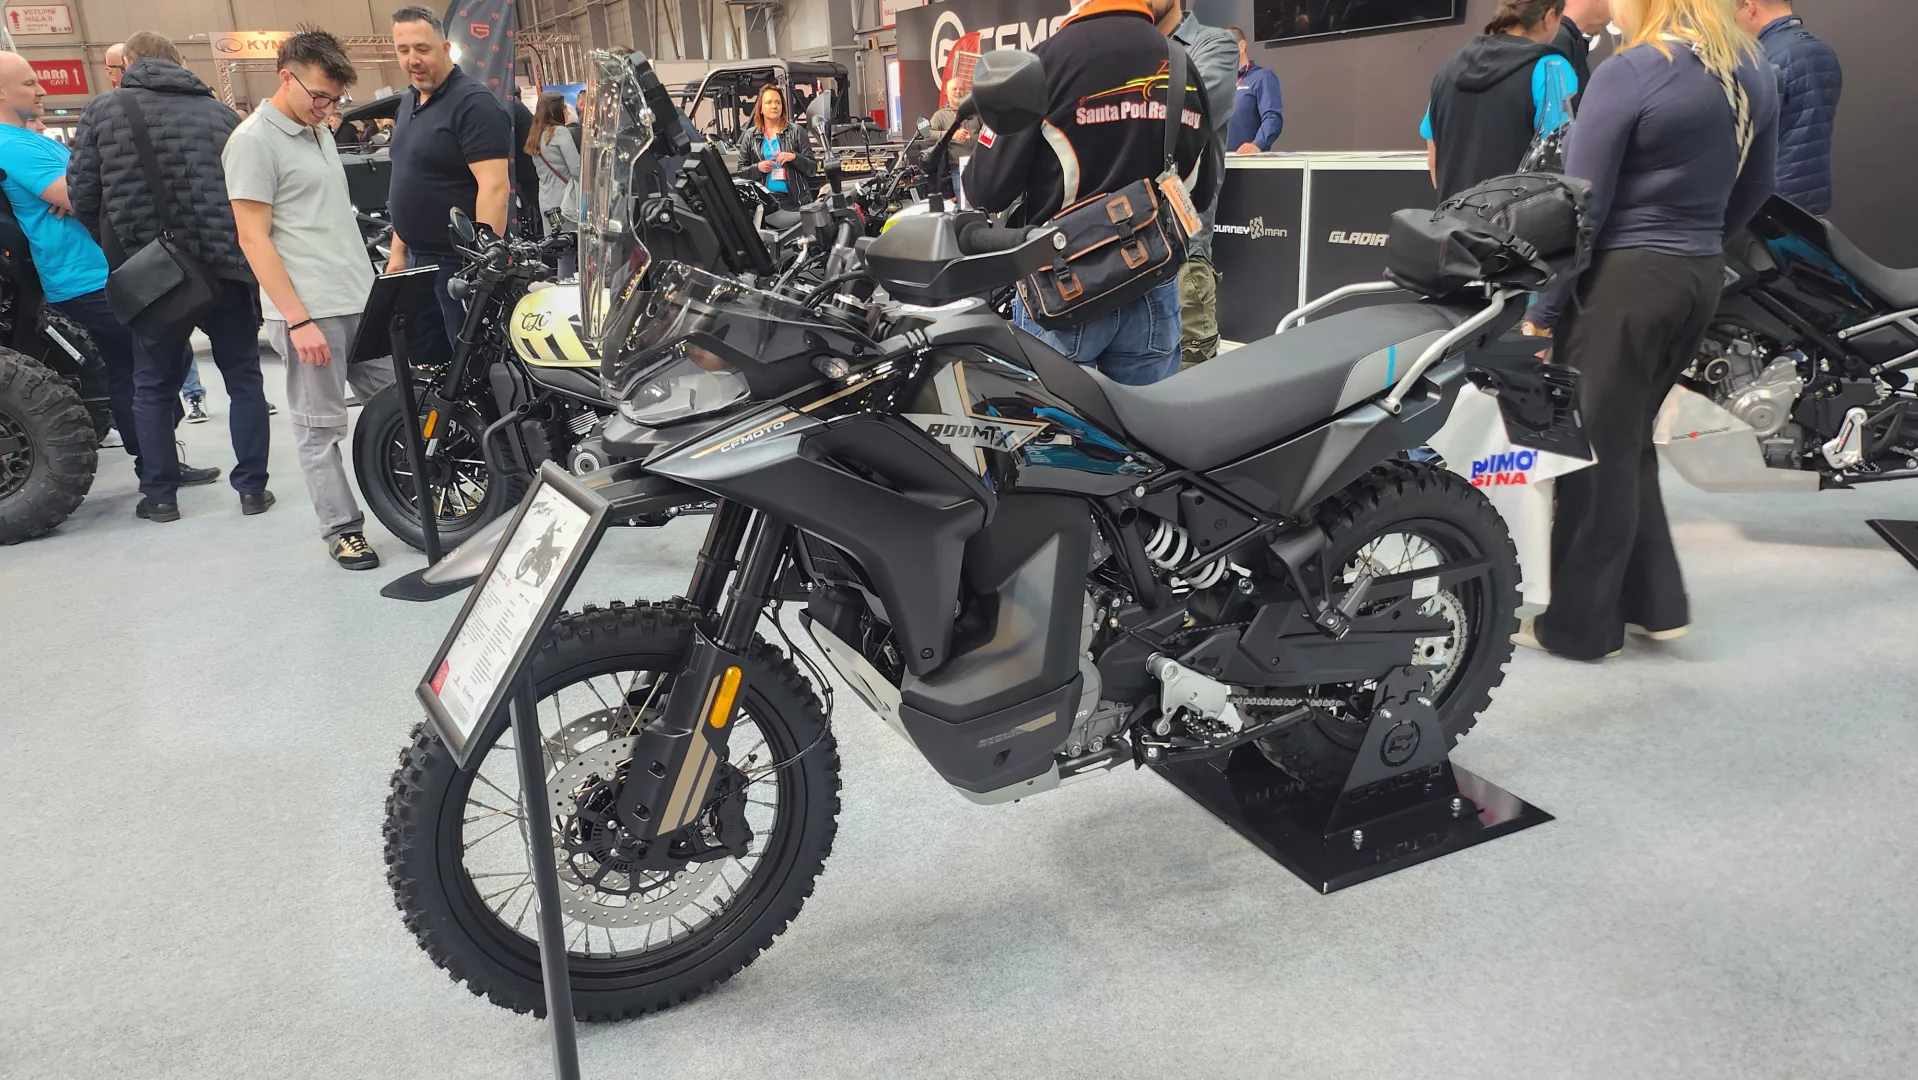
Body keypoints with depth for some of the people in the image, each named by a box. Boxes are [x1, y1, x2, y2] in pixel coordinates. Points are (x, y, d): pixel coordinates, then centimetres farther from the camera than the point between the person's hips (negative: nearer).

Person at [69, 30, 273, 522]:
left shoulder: (102, 112, 2)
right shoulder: (219, 111, 4)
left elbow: (82, 194, 0)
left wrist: (118, 247, 15)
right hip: (225, 264, 0)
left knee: (154, 385, 13)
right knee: (244, 378, 10)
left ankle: (159, 495, 17)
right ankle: (252, 488, 9)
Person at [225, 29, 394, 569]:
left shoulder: (319, 133, 17)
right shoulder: (253, 140, -8)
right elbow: (254, 239, -12)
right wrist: (298, 320, -17)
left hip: (362, 302, 8)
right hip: (309, 311, -8)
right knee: (320, 428, 0)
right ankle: (342, 530, 9)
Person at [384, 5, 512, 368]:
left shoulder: (473, 103, -14)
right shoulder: (408, 101, 14)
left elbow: (494, 187, -22)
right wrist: (398, 252, 17)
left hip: (463, 262, -9)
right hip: (419, 261, 9)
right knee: (425, 363, 15)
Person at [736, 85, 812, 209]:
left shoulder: (796, 133, 8)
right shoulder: (750, 137, 12)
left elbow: (811, 167, 6)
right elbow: (741, 170, 11)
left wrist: (795, 157, -12)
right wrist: (757, 168, -8)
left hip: (794, 199, 0)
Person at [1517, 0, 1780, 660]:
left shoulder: (1628, 74, -14)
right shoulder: (1753, 72, 9)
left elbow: (1580, 208, -15)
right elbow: (1756, 187, 17)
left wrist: (1544, 309, -9)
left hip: (1626, 279, -8)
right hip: (1702, 278, 8)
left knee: (1598, 452, 2)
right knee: (1630, 441, 19)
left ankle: (1579, 623, 13)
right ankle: (1655, 603, 24)